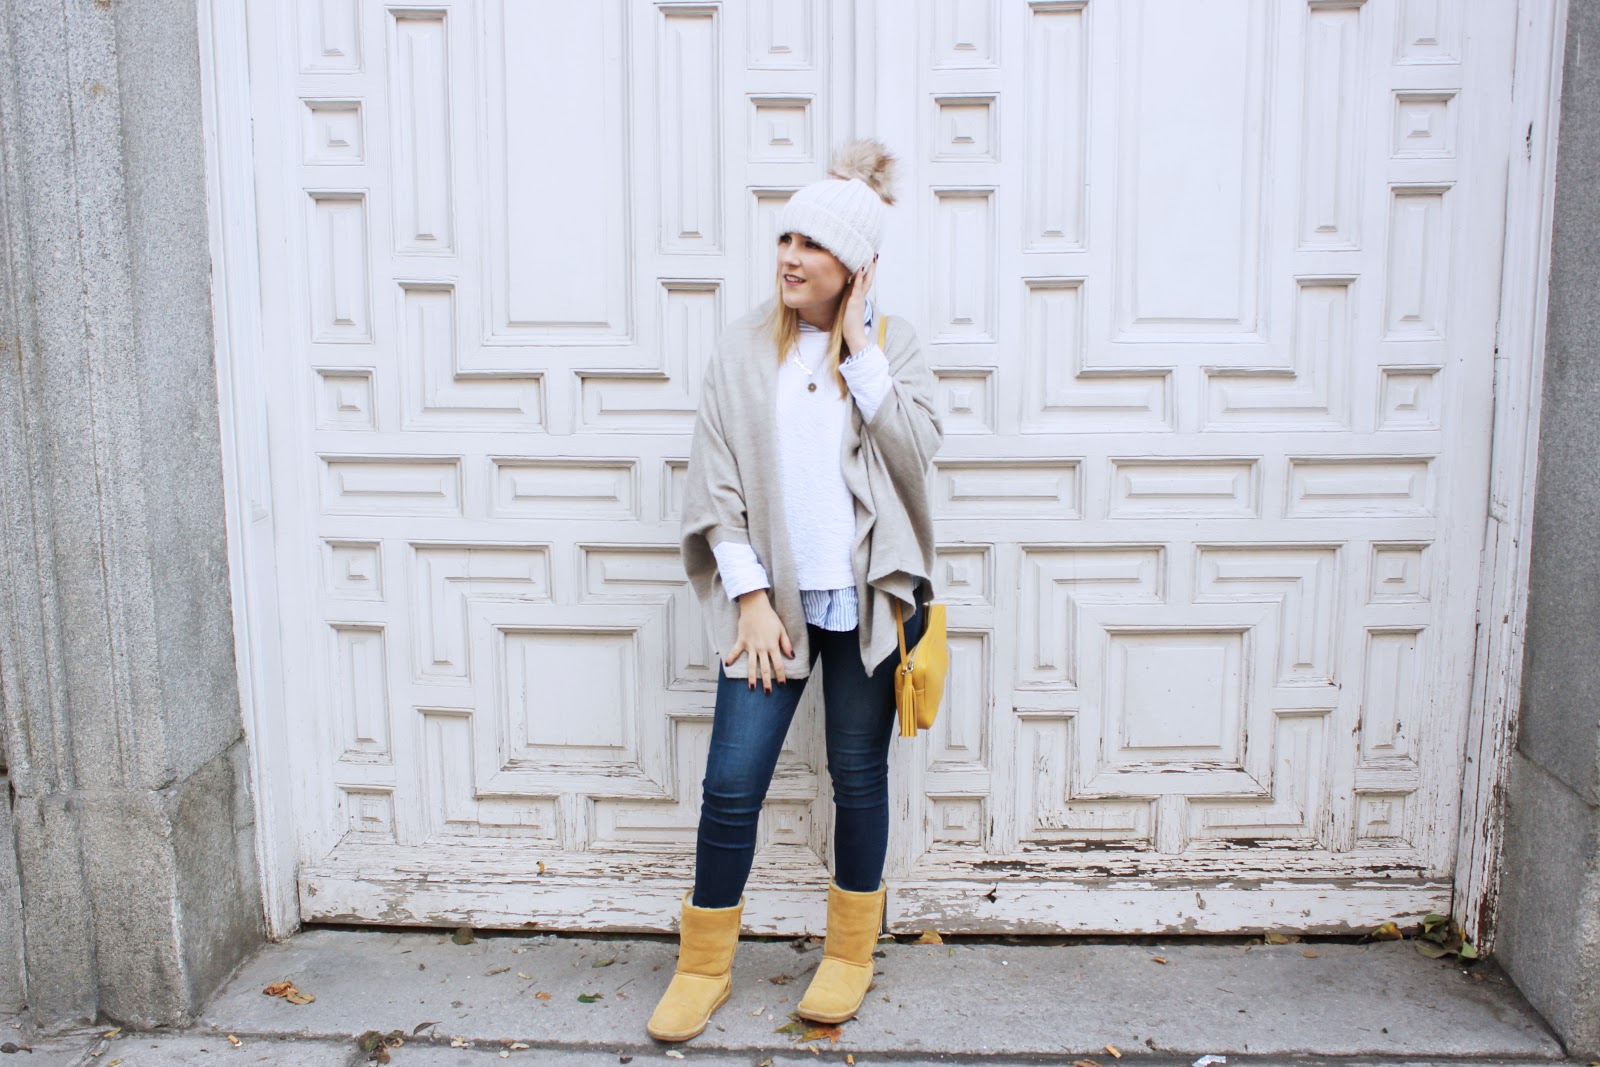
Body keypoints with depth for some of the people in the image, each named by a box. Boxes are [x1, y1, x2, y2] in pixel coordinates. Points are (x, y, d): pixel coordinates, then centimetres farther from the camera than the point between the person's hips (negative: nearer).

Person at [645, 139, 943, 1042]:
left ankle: (851, 957, 30)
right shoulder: (744, 350, 3)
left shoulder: (892, 342, 3)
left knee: (859, 778, 10)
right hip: (774, 600, 1)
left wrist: (860, 348, -11)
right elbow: (716, 484, 0)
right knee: (731, 781, -1)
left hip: (867, 600, 0)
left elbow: (918, 451, -11)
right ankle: (705, 966, 20)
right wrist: (749, 595, -7)